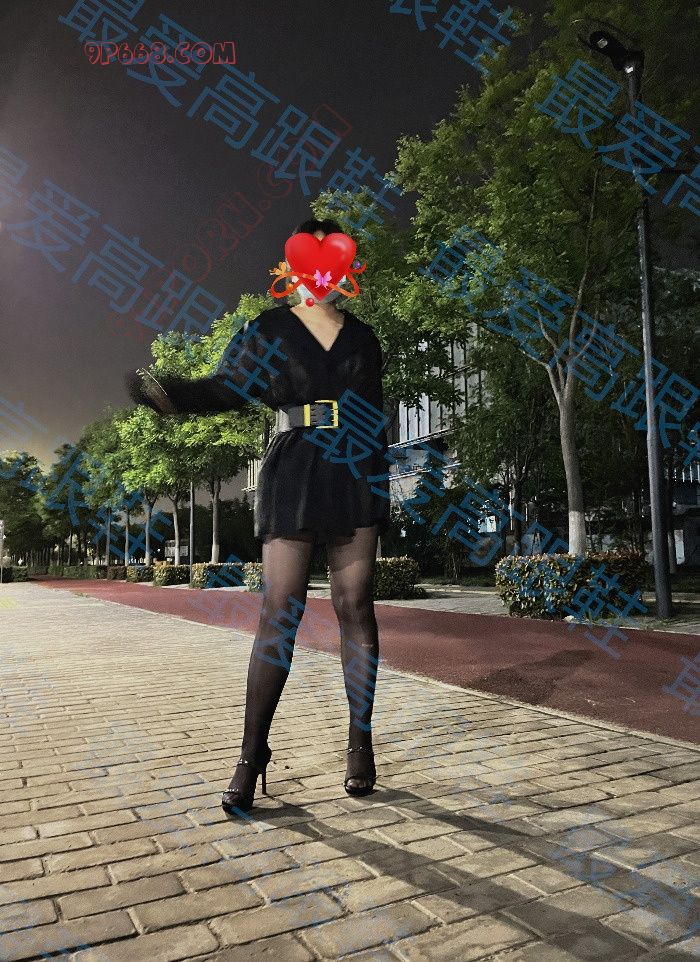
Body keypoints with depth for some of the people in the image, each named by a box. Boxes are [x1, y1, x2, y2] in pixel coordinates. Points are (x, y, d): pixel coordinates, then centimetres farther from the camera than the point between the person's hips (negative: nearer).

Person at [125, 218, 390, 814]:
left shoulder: (362, 336, 15)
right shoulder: (269, 329, 9)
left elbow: (377, 418, 15)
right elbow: (229, 387, 1)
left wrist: (381, 487, 11)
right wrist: (172, 393, -18)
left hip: (354, 479, 2)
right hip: (292, 479, -2)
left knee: (355, 609, 1)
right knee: (278, 616, -5)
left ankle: (361, 742, 12)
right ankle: (253, 755, 4)